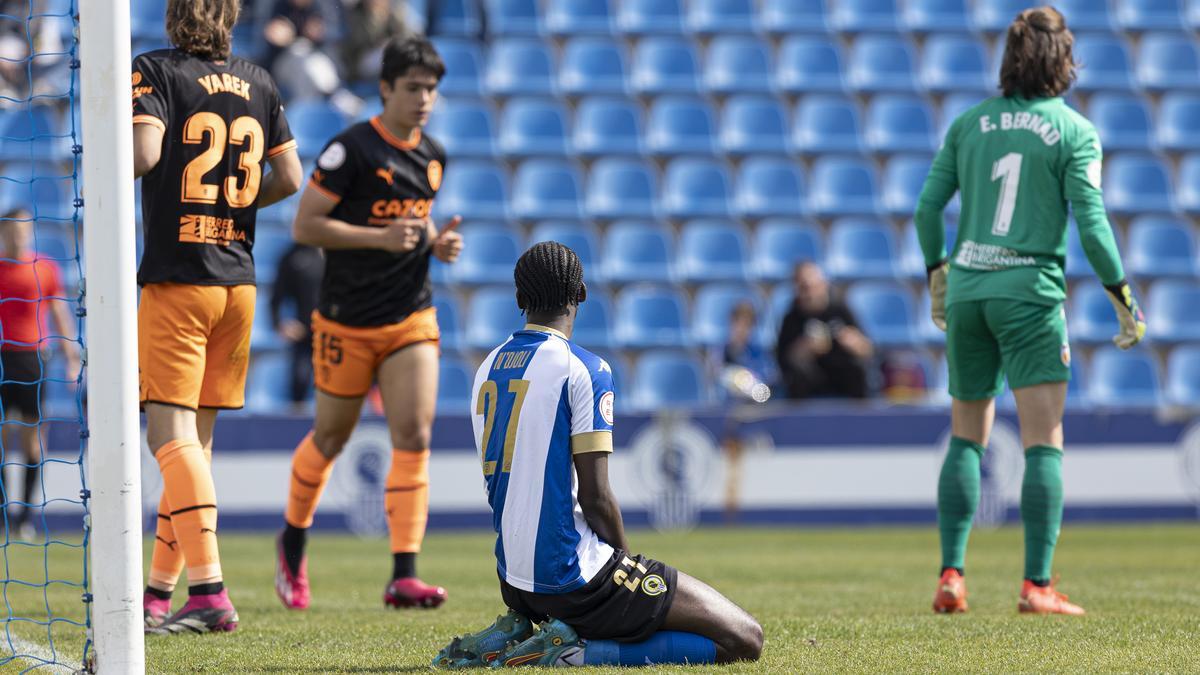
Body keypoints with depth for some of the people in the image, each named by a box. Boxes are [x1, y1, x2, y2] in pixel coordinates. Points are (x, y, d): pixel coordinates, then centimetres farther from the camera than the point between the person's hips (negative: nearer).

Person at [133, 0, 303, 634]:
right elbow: (289, 177, 11)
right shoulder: (257, 81, 11)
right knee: (195, 437, 12)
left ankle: (209, 593, -21)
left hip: (175, 280, -6)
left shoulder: (154, 70, -5)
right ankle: (159, 590, 18)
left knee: (170, 434, -10)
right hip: (238, 279, 6)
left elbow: (144, 154, -20)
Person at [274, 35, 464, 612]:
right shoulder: (351, 149, -13)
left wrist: (437, 243, 3)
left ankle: (404, 576, -13)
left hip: (411, 319, 4)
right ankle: (293, 543, 35)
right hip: (347, 321, -4)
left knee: (414, 438, -11)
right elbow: (305, 225, -14)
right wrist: (381, 238, -23)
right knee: (331, 438, 9)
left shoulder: (433, 157, 8)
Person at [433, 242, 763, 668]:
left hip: (513, 581, 8)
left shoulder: (488, 369, 11)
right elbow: (595, 496, -16)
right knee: (744, 641, -8)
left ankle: (515, 635, 11)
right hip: (576, 578, -8)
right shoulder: (584, 369, -12)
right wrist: (628, 563, 0)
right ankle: (576, 652, -15)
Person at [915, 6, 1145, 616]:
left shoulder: (970, 123, 9)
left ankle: (951, 577, 6)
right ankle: (1037, 585, -11)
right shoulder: (1074, 131, -2)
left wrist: (936, 272, 23)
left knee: (966, 437, 13)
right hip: (1030, 291, -4)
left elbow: (927, 207, 8)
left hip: (966, 290, 4)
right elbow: (1091, 223, -9)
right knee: (1044, 443, -3)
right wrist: (1123, 297, -1)